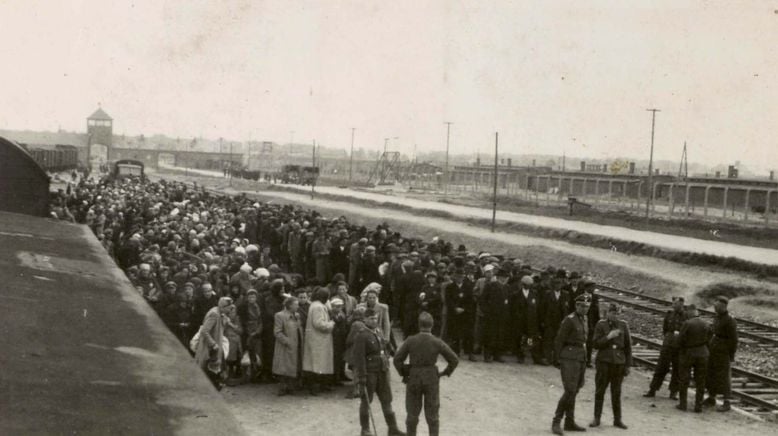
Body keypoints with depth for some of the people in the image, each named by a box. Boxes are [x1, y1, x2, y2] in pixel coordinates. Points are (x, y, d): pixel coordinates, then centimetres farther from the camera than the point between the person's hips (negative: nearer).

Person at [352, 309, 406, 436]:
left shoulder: (378, 332, 10)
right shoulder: (361, 336, -14)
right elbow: (359, 357, -17)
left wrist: (386, 368, 15)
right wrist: (361, 377, -20)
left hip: (382, 372, 7)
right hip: (368, 373, -7)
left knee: (387, 400, 7)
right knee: (366, 401, 6)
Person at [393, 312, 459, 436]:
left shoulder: (410, 341, -12)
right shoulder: (437, 342, -11)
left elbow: (397, 359, -9)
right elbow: (454, 360, -8)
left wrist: (404, 373, 5)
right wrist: (445, 373, 6)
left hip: (414, 379, 0)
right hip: (432, 380, 0)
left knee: (412, 414, 15)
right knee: (432, 415, 11)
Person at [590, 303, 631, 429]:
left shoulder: (623, 325, 3)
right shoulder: (601, 325, 0)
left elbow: (628, 346, 7)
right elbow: (596, 344, -4)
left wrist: (628, 365, 5)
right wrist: (608, 337, -18)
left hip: (619, 363, 1)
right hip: (604, 362, -1)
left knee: (616, 392, 7)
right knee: (600, 391, 3)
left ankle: (617, 419, 14)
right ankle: (597, 418, 10)